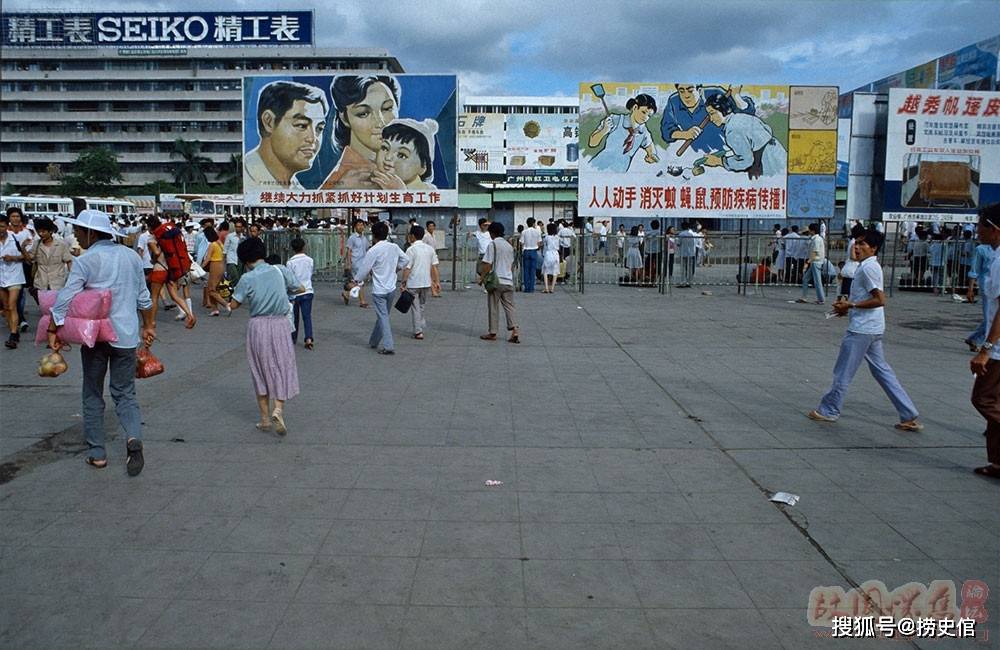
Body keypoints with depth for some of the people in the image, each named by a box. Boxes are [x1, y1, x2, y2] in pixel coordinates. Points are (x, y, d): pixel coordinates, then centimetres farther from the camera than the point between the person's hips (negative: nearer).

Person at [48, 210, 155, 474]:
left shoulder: (86, 260, -9)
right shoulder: (131, 256, 6)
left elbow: (65, 298, -17)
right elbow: (143, 296, 13)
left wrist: (53, 329, -10)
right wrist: (148, 325, 23)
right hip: (126, 334, 3)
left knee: (92, 395, 13)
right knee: (125, 393, 10)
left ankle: (97, 453, 17)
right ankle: (133, 437, -16)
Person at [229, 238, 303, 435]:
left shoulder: (247, 279, -9)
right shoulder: (279, 271, -2)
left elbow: (233, 305, -4)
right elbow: (299, 289, 10)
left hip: (257, 326, -1)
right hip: (280, 324, 1)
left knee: (261, 371, 12)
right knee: (282, 368, 8)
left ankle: (265, 418, 17)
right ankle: (278, 409, -13)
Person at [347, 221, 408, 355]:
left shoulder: (373, 250, -16)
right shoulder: (394, 247, 1)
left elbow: (364, 268, -11)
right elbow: (406, 259, 11)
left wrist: (355, 282, 4)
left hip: (379, 290, -6)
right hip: (391, 288, 6)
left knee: (383, 317, -3)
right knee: (382, 315, 17)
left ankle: (388, 346, -8)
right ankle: (373, 342, 31)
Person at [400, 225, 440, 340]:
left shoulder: (411, 249, -12)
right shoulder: (430, 248, 4)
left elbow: (407, 268, -14)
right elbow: (434, 266, 4)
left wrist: (403, 283, -8)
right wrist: (437, 281, 9)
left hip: (413, 283, -5)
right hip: (426, 282, 5)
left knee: (415, 307, 3)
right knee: (423, 305, 20)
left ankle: (418, 331, 2)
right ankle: (422, 327, 27)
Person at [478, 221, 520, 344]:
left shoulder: (493, 244, -9)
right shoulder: (509, 246, 11)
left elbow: (487, 264, -14)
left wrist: (481, 277, -5)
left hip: (496, 281, -5)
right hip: (508, 281, 5)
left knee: (493, 307, 4)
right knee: (509, 306, 6)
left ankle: (492, 333, 11)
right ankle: (514, 330, -6)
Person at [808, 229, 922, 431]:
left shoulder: (869, 267, -15)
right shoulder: (867, 266, 15)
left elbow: (880, 300, -21)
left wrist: (850, 305, -16)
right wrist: (847, 306, 12)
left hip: (862, 329, -10)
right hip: (871, 329, 10)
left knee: (843, 372, 2)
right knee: (882, 371, 12)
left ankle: (828, 410, 13)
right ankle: (909, 416, 14)